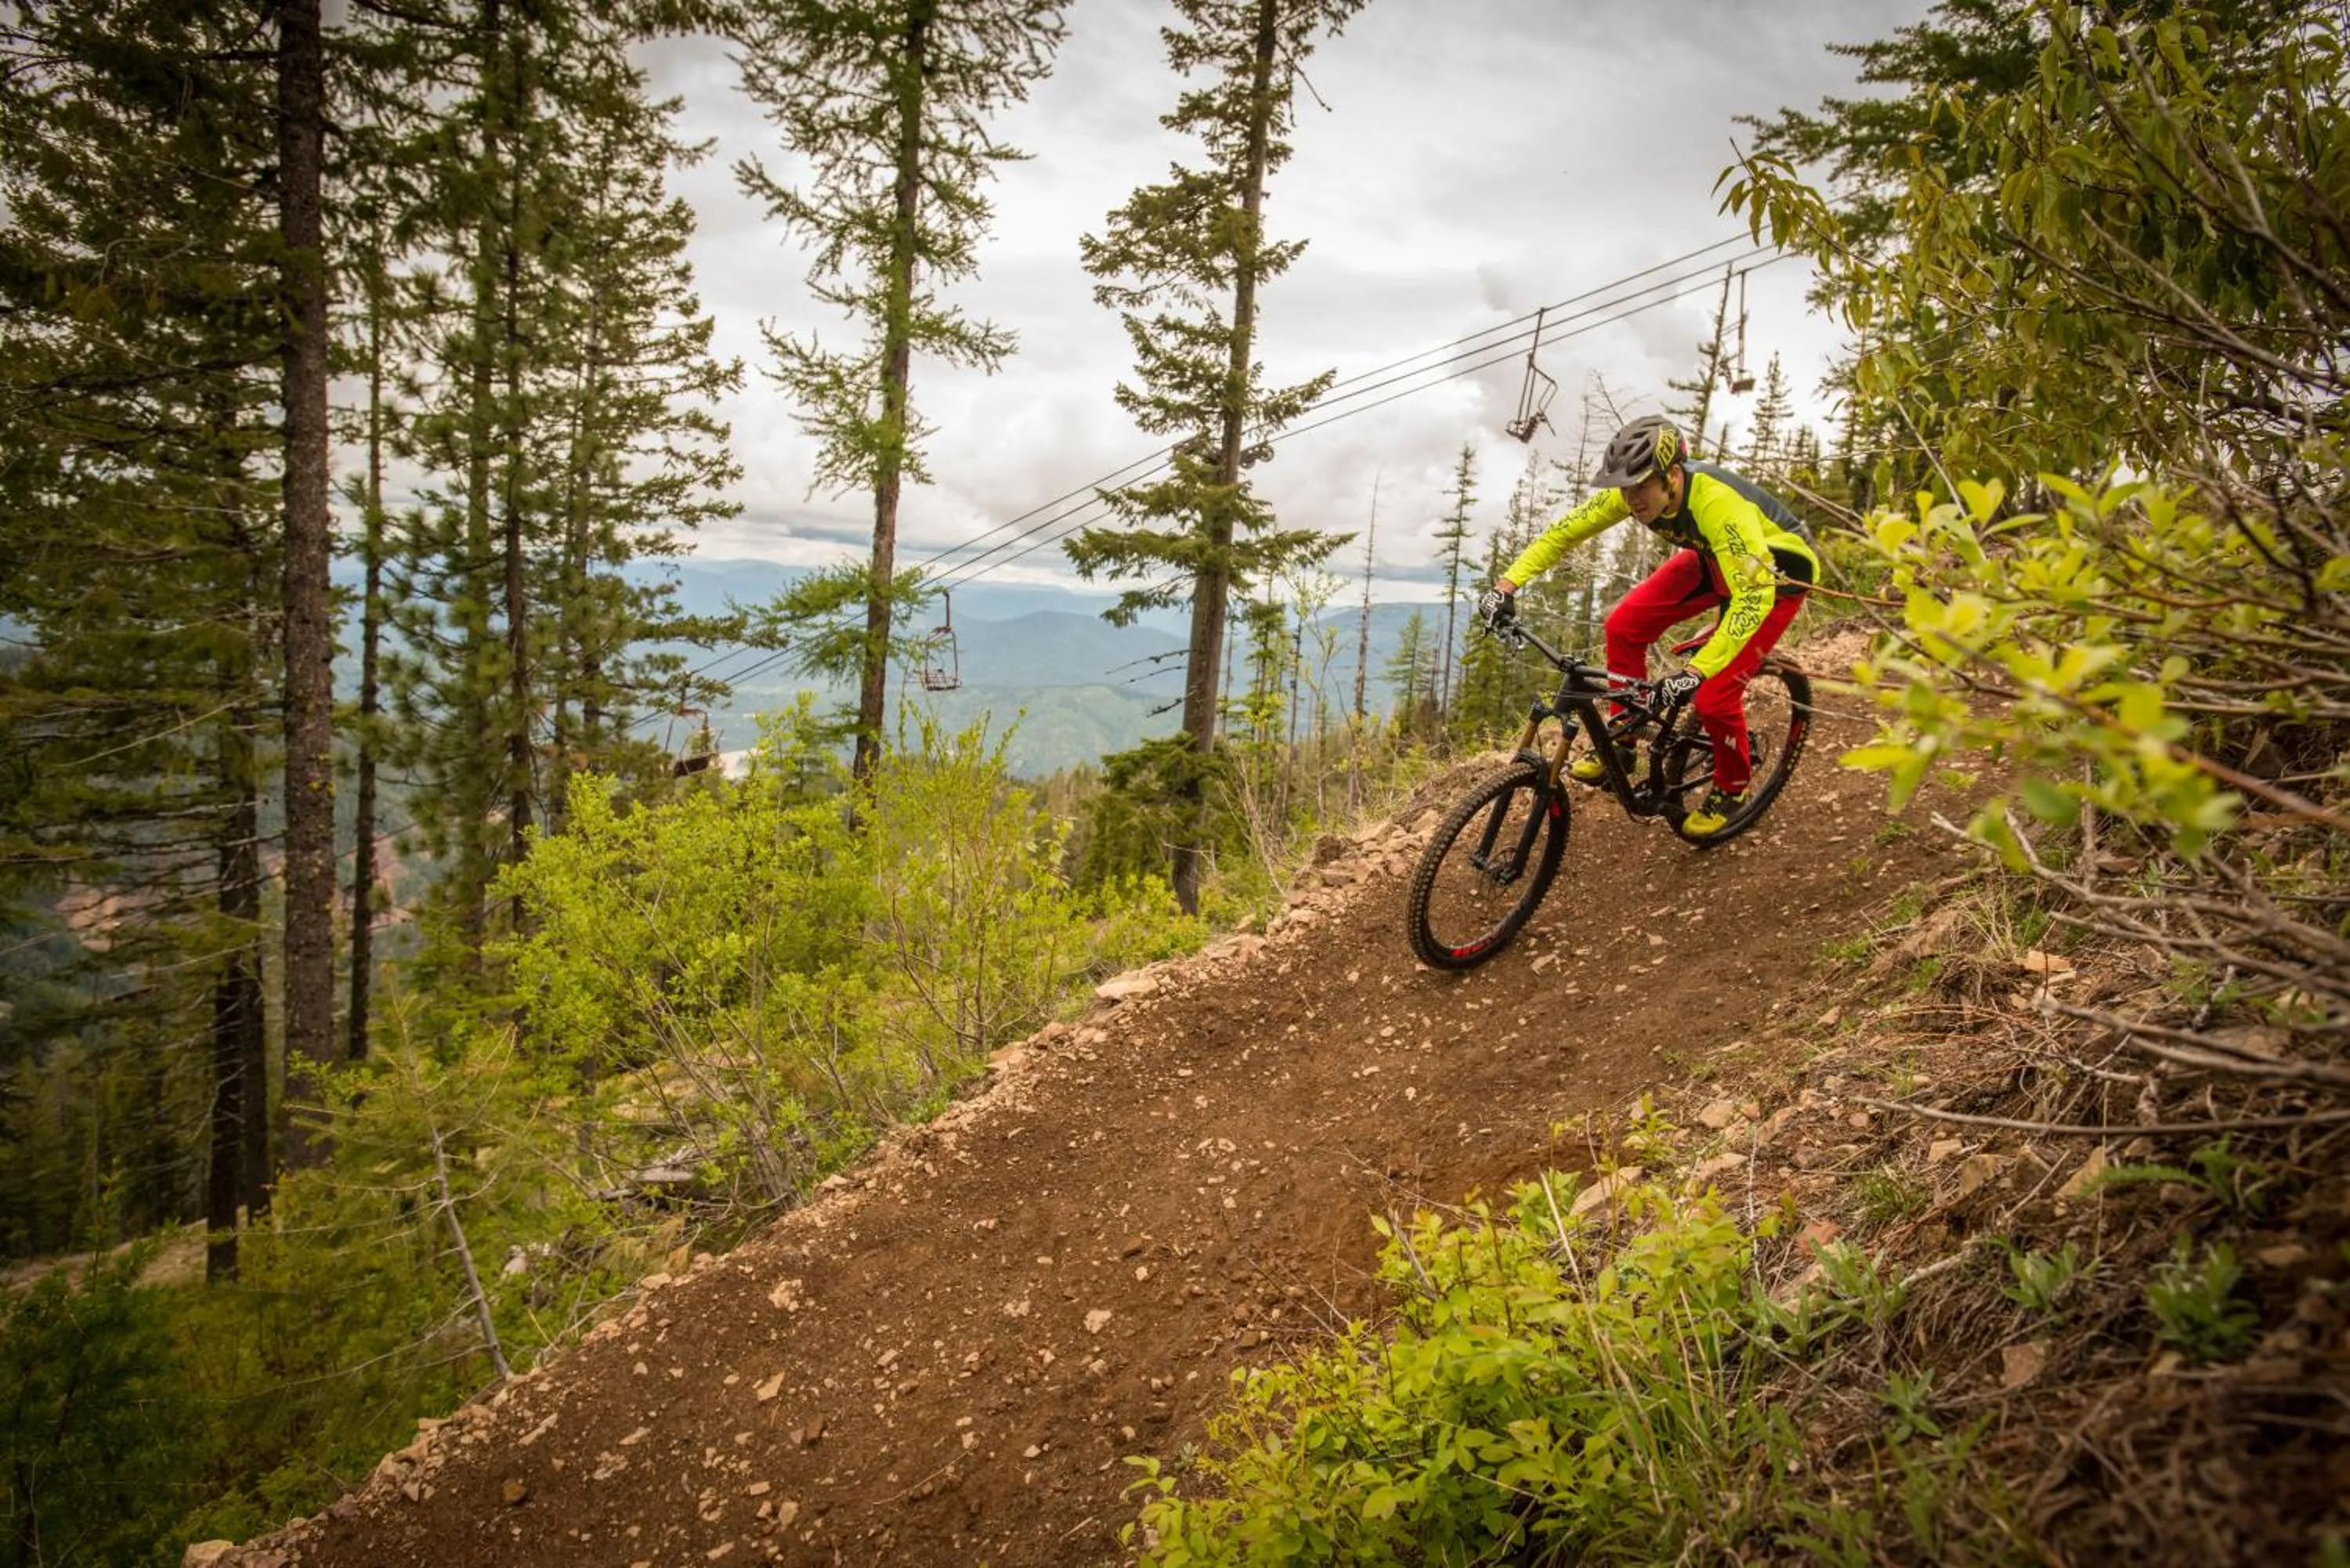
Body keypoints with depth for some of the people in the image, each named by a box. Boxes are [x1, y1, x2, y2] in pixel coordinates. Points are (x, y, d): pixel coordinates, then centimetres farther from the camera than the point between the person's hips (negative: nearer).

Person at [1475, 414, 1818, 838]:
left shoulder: (1716, 503, -41)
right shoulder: (1635, 490, -22)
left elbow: (1754, 597, -44)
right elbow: (1563, 532, -13)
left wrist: (1697, 670, -52)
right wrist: (1506, 585, -24)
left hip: (1776, 571, -7)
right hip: (1714, 557, 7)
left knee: (1713, 695, -15)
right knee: (1625, 625, -9)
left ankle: (1730, 792, 13)